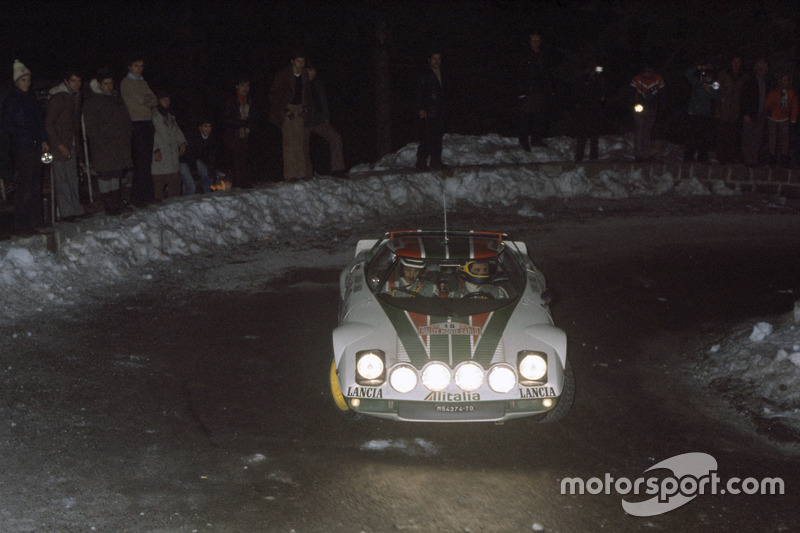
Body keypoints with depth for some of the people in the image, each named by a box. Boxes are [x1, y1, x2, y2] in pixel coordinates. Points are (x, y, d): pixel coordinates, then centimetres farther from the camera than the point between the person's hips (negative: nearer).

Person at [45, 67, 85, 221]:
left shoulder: (76, 96, 12)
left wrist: (77, 143, 13)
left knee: (73, 178, 11)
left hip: (72, 145, 8)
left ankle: (76, 209, 18)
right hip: (60, 147, -8)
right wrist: (60, 145, -17)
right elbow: (48, 124, -13)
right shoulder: (57, 98, -12)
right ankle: (67, 211, 0)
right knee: (62, 179, -4)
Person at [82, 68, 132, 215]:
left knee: (117, 173, 11)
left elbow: (126, 119, 23)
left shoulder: (117, 98, 16)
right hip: (103, 148, -7)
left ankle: (117, 202, 18)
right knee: (105, 175, -6)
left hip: (120, 144, 7)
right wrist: (103, 142, -16)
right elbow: (91, 127, -10)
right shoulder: (91, 102, -5)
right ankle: (108, 204, -2)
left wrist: (127, 136, 11)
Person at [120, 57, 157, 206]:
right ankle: (138, 196, -8)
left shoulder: (142, 82, 21)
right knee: (141, 162, -10)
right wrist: (149, 100, 7)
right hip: (136, 123, -7)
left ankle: (148, 194, 7)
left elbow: (154, 101, 11)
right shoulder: (126, 83, -1)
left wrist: (145, 101, -5)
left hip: (148, 123, 7)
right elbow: (141, 100, -10)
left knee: (148, 160, 4)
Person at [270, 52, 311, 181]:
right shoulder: (282, 75, -9)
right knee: (289, 141, -10)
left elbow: (307, 93, 21)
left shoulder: (304, 76, 8)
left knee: (300, 141, 2)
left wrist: (305, 107, 5)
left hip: (299, 110, 5)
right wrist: (285, 110, -13)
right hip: (286, 109, -5)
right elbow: (273, 95, -7)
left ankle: (300, 172, 4)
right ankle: (289, 174, -11)